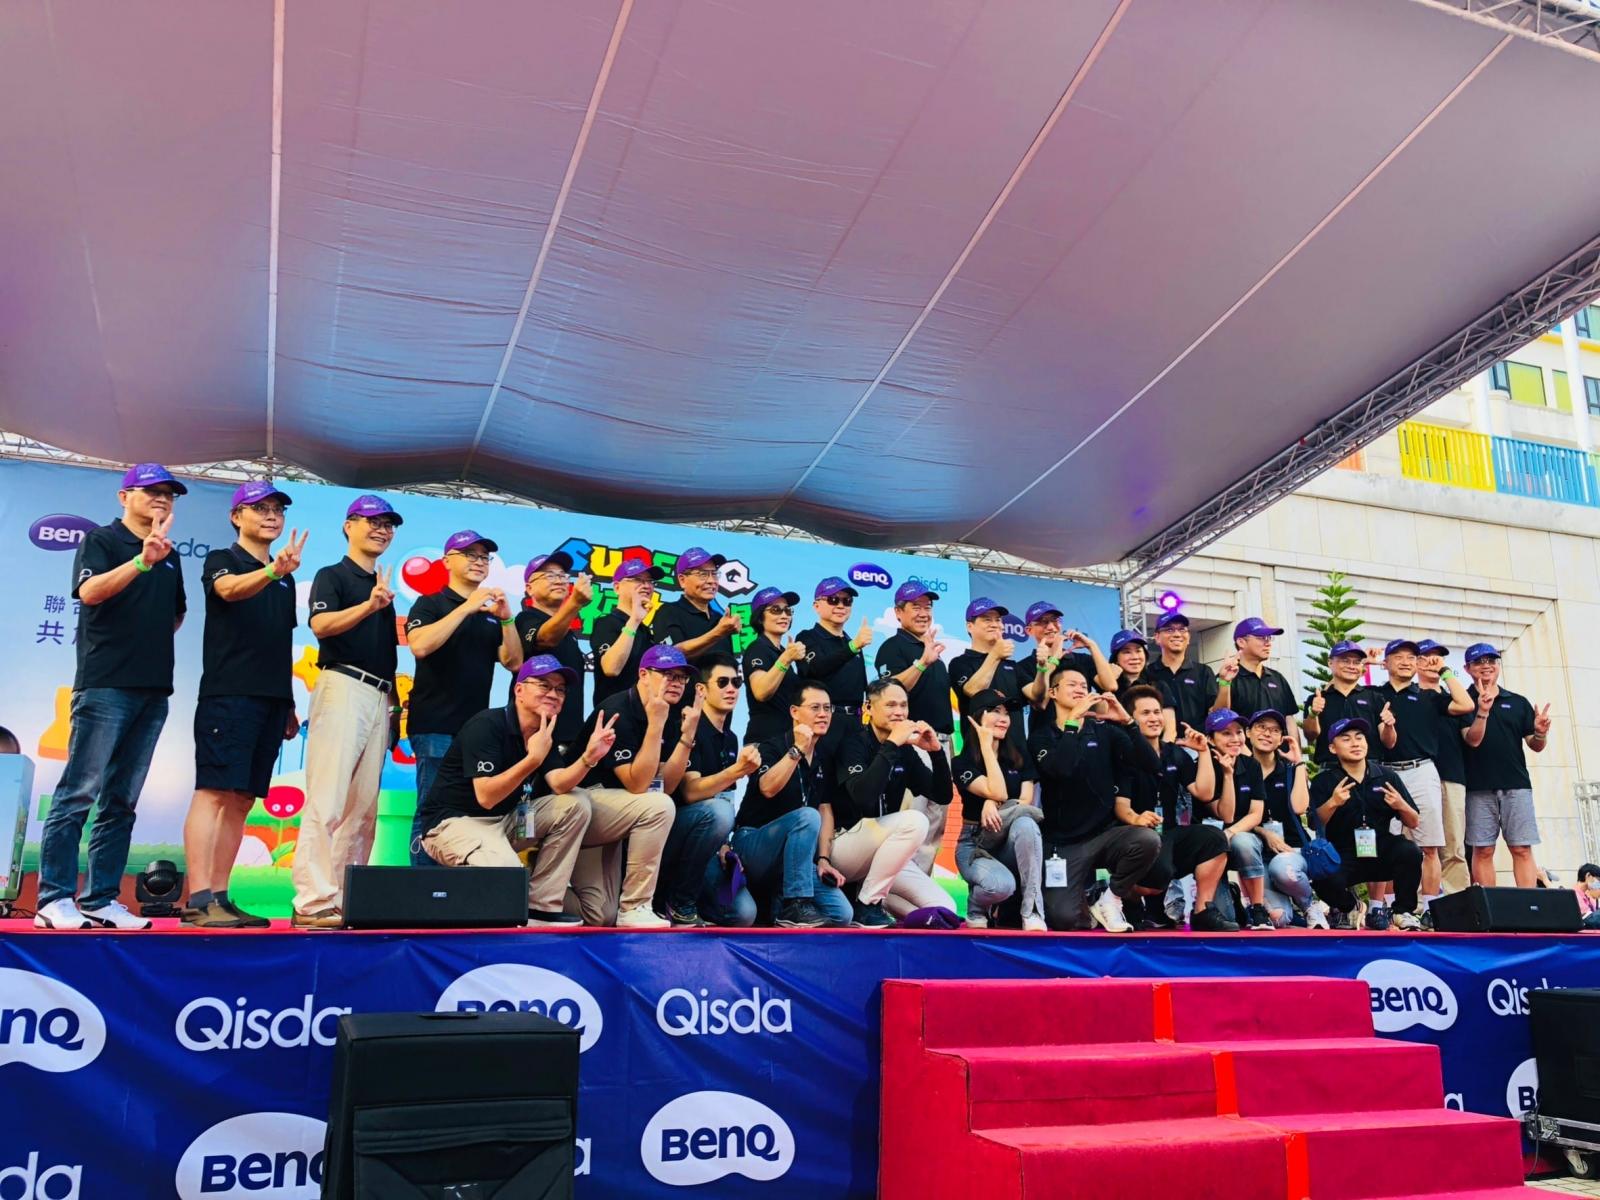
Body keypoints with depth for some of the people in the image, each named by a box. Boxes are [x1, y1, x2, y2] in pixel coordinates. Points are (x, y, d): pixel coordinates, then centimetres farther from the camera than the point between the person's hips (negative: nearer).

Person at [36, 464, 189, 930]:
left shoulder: (170, 556, 19)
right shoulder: (101, 539, 1)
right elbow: (88, 591, -16)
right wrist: (142, 561, -27)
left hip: (153, 690, 6)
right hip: (105, 686, -6)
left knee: (121, 802, 7)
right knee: (79, 793, -7)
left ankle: (102, 900, 10)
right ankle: (56, 899, -3)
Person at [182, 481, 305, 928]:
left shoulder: (286, 578, 20)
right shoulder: (222, 560, 3)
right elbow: (231, 589, -21)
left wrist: (289, 705, 17)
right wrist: (272, 570, -41)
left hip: (271, 700, 6)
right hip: (228, 694, -6)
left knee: (241, 800, 6)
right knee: (214, 792, -10)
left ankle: (219, 897, 9)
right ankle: (198, 900, -12)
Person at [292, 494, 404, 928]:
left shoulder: (384, 587, 23)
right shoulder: (332, 575, 3)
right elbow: (321, 624, -16)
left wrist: (394, 699, 17)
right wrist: (369, 606, -31)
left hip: (379, 697, 8)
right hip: (343, 688, -7)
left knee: (364, 808, 5)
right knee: (327, 800, -12)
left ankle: (348, 899, 8)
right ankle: (314, 901, -13)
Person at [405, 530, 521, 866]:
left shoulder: (491, 614, 18)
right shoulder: (430, 604, 4)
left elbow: (514, 662, 8)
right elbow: (420, 646, -15)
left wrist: (507, 618, -6)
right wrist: (467, 608, -16)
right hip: (435, 727, -5)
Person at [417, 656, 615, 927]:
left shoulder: (545, 733, 6)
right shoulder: (486, 725, -18)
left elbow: (560, 785, -11)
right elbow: (486, 797, -27)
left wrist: (589, 757, -29)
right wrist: (533, 759, -36)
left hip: (506, 819, 8)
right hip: (453, 822, -8)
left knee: (576, 803, -8)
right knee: (506, 870, -37)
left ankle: (540, 907, -4)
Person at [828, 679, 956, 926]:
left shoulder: (905, 751, 7)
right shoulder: (853, 743, -12)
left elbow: (942, 796, 6)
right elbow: (863, 796, -30)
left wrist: (935, 750, -8)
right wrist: (892, 744, -27)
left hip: (885, 854, 6)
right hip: (845, 843, -6)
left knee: (944, 911, -9)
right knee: (914, 820, -31)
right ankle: (867, 903, -17)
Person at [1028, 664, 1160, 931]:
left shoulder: (1103, 730, 6)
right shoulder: (1041, 736, -1)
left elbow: (1148, 761, -7)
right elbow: (1060, 769, -23)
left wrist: (1126, 720, -18)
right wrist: (1073, 719, -21)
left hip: (1106, 833, 3)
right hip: (1064, 842, -2)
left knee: (1148, 839, -30)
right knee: (1063, 918, -20)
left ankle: (1110, 900, -5)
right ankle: (1084, 906, 19)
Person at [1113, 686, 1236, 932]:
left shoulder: (1176, 754, 13)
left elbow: (1204, 792, 4)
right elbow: (1120, 803, -17)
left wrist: (1203, 752, -2)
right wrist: (1134, 818, -39)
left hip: (1170, 835, 6)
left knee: (1214, 837, -22)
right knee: (1160, 873, -36)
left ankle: (1203, 912, -13)